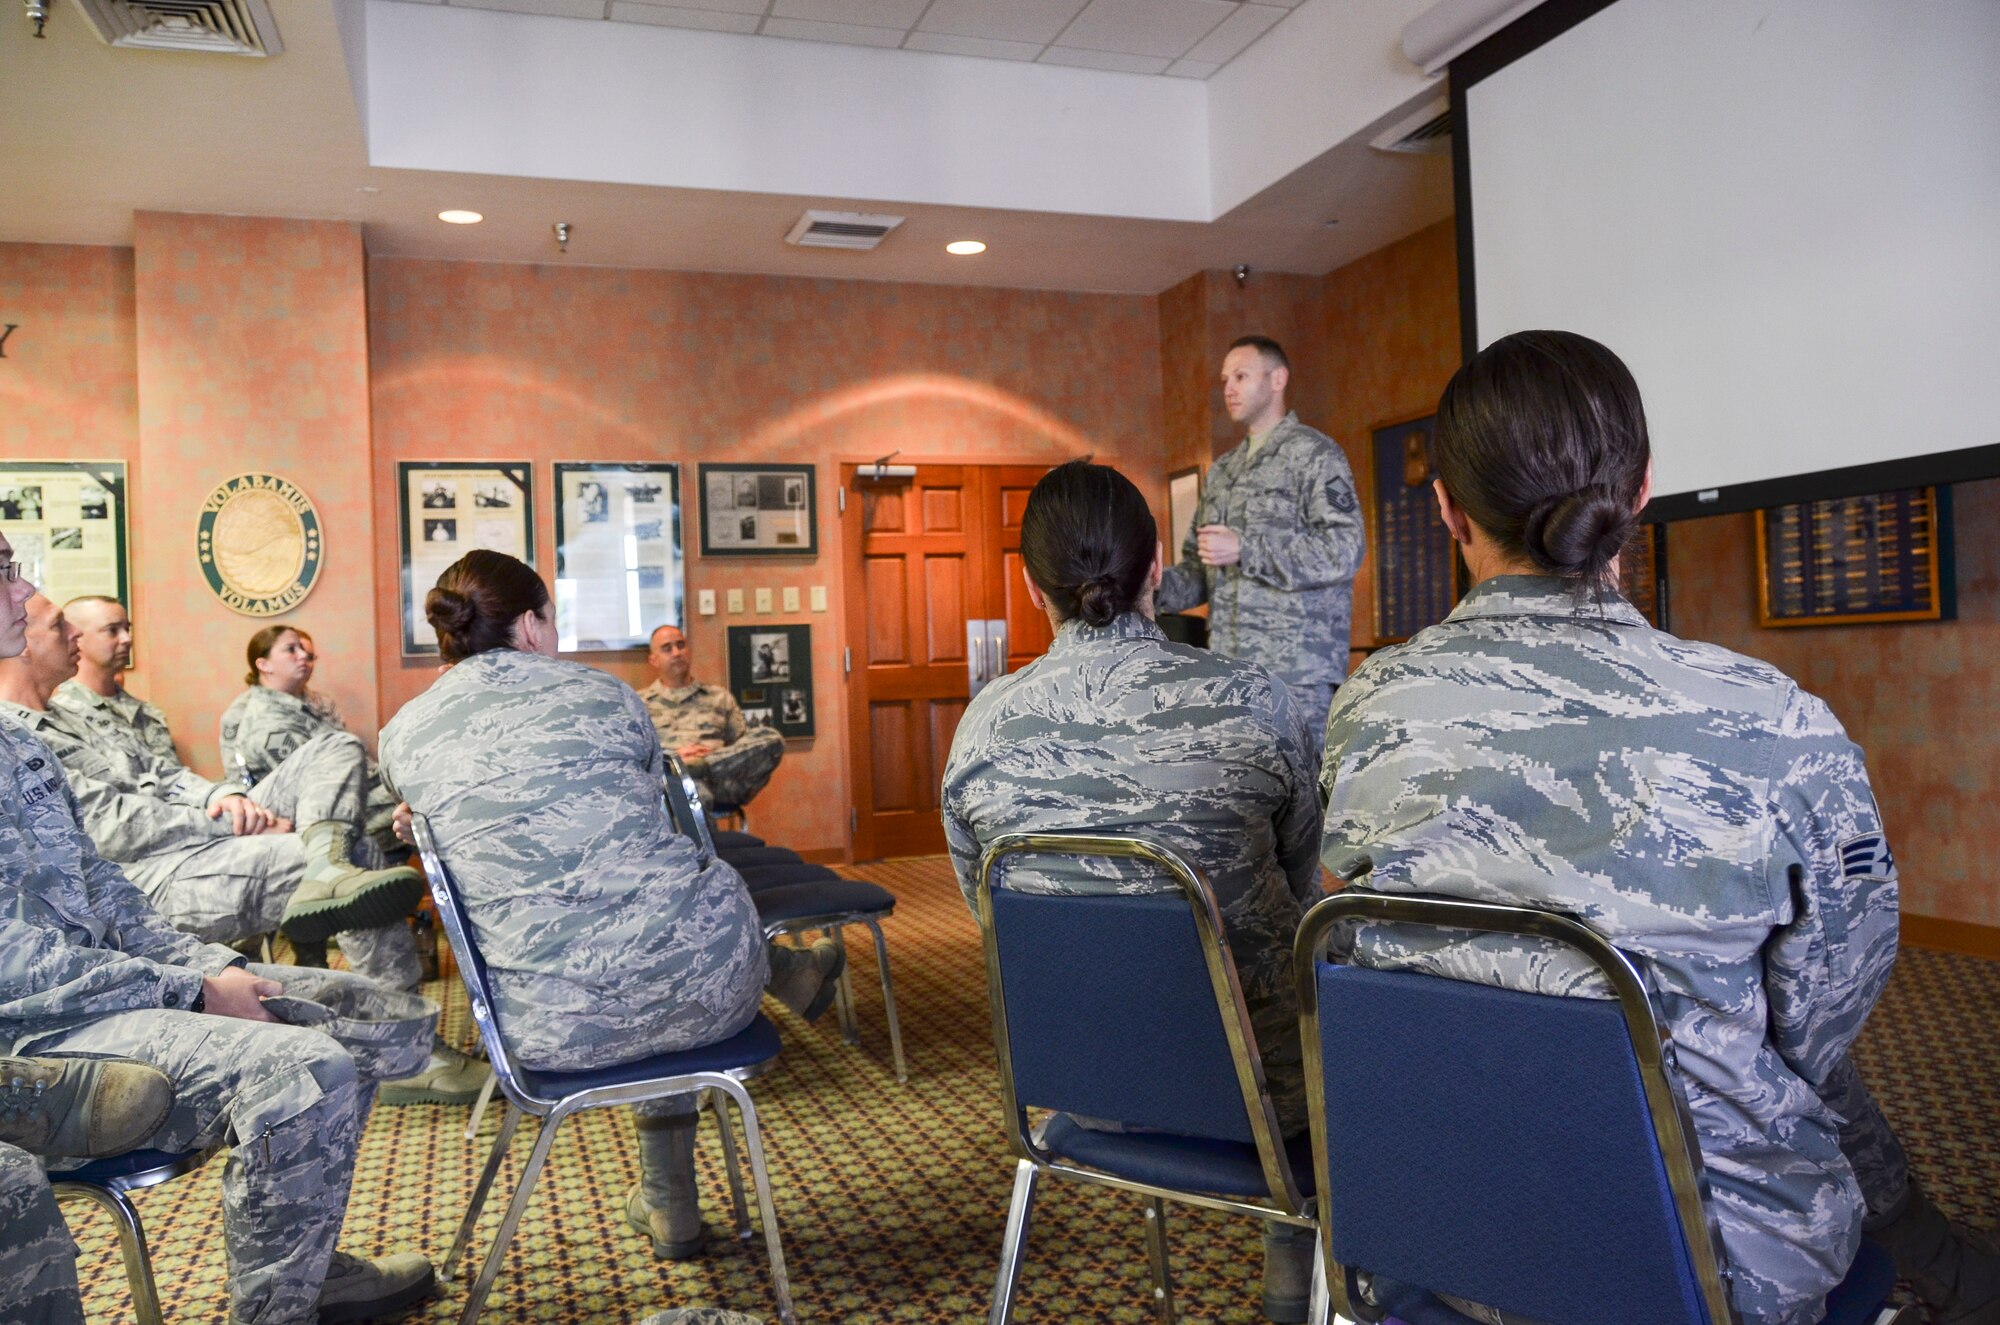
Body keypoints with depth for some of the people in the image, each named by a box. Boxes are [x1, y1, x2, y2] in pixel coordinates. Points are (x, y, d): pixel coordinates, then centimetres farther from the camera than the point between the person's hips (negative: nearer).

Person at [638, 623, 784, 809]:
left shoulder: (720, 697, 29)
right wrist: (674, 756, -10)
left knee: (772, 738, -24)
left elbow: (745, 742, 18)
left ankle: (697, 767, -36)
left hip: (721, 776, 3)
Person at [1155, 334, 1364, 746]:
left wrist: (1244, 549, -15)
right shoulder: (1221, 471, 21)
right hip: (1228, 666, 7)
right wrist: (1153, 587, 2)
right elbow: (1199, 571, 23)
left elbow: (1343, 550, -13)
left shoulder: (1314, 454, -1)